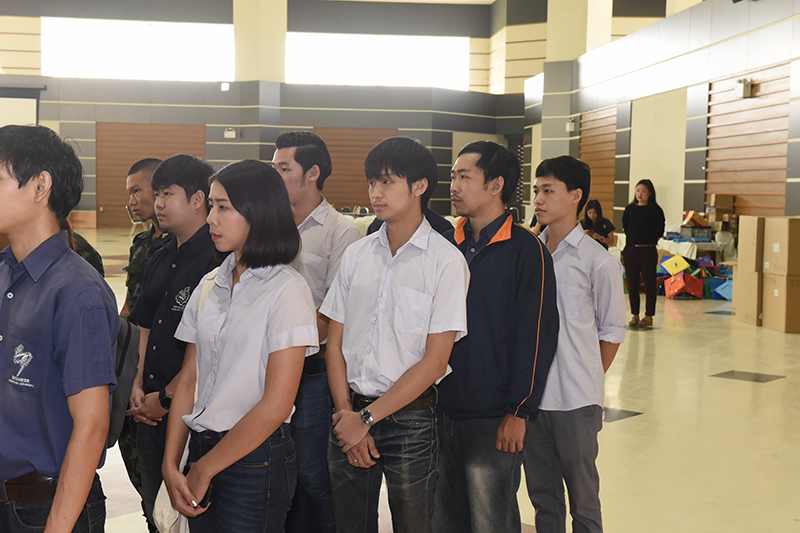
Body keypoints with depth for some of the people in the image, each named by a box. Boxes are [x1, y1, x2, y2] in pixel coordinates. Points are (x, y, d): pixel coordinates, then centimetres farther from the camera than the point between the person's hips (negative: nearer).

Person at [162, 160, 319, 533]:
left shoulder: (286, 289, -12)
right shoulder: (210, 286, 8)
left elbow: (275, 406, -15)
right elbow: (188, 379, 9)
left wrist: (204, 470, -9)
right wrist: (171, 465, -1)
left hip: (256, 459, -5)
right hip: (202, 445, 5)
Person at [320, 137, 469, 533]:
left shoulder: (445, 261, -8)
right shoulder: (357, 255, 6)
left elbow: (434, 361, -11)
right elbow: (335, 343, 8)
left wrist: (367, 417, -11)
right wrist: (345, 413, -4)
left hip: (409, 418, -4)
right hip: (350, 413, 4)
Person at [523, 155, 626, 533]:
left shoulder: (598, 262, -9)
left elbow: (611, 331, -1)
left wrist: (586, 382, 3)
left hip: (576, 402, -4)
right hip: (530, 395, 5)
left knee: (583, 498, 6)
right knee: (541, 494, 15)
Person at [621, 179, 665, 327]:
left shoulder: (655, 210, -2)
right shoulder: (630, 209, 7)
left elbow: (660, 232, 3)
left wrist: (649, 241, 6)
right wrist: (632, 241, 9)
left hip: (648, 250, -3)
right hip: (630, 249, 3)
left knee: (649, 284, -1)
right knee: (632, 283, 7)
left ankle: (649, 316, 6)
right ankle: (635, 315, 15)